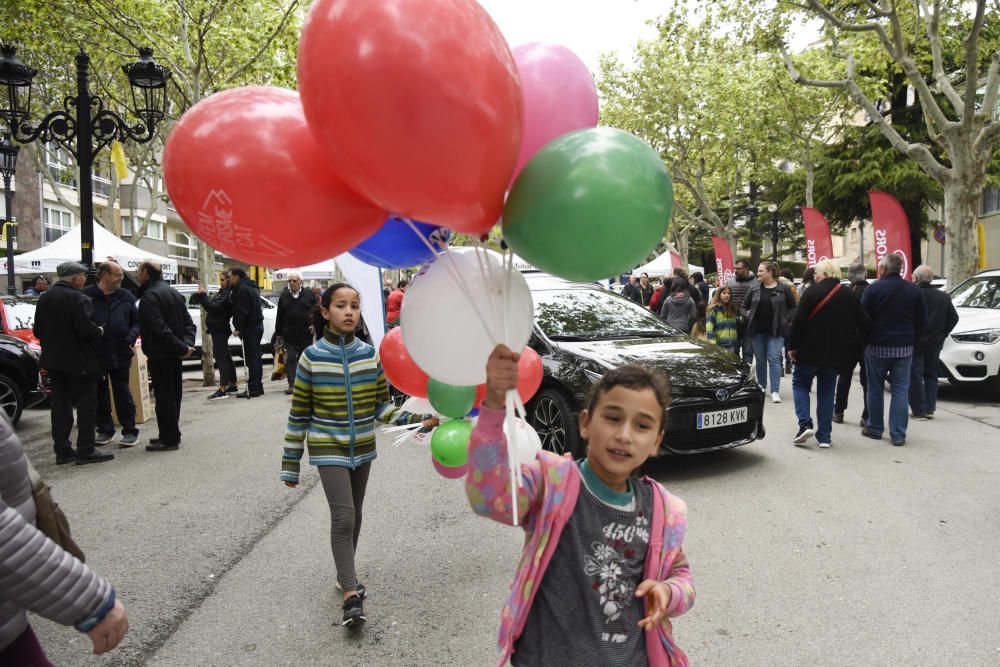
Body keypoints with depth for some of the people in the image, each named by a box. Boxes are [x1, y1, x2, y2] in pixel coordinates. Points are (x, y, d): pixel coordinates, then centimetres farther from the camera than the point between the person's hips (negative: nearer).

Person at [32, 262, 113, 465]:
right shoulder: (77, 298, -16)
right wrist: (99, 332, -4)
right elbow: (86, 329, -23)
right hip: (79, 361, -8)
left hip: (55, 360, 8)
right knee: (86, 405, -1)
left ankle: (62, 450, 17)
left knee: (60, 405, 12)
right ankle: (85, 451, 0)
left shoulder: (45, 298, 8)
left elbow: (38, 331, 12)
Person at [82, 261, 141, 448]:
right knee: (100, 394, 11)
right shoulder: (86, 295, -3)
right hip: (95, 355, 0)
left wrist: (131, 337, -8)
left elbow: (136, 322, 9)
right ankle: (105, 430, 23)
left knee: (123, 394, 3)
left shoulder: (126, 297, 6)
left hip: (120, 354, 0)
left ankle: (130, 431, 10)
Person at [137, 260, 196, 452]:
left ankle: (169, 439, -1)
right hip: (174, 354, 9)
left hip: (159, 354, -9)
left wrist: (182, 347, -21)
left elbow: (160, 328, -24)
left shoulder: (149, 297, -15)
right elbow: (188, 322, 9)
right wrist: (187, 344, -3)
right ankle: (172, 435, 25)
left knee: (164, 396, -5)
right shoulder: (173, 292, 14)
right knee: (173, 394, 15)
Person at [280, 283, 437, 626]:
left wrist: (414, 420, -11)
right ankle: (351, 595, -6)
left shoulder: (370, 354, -2)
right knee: (343, 517, -12)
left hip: (362, 447, 4)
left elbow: (382, 404, 5)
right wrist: (290, 462, -3)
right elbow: (298, 414, -5)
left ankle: (345, 573, 37)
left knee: (354, 515, 17)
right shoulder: (312, 357, -10)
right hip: (328, 448, -4)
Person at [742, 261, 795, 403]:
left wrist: (785, 319, -3)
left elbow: (793, 307, 6)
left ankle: (775, 391, -8)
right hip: (757, 330, 3)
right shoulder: (754, 288, 4)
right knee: (760, 360, 12)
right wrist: (749, 317, 1)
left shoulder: (783, 289, -3)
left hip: (775, 331, -3)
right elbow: (745, 305, 14)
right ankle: (761, 386, 28)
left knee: (774, 359, -7)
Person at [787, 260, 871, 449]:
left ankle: (805, 424, -4)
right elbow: (865, 324, 6)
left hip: (810, 350, -4)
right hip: (835, 354, 4)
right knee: (826, 391, 13)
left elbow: (798, 321, -15)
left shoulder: (813, 292, -11)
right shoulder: (849, 295, 5)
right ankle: (824, 436, 11)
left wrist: (793, 346, -8)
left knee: (800, 383, 13)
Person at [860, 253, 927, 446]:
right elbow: (922, 321, 6)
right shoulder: (914, 290, 3)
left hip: (877, 346, -3)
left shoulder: (873, 288, -9)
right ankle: (898, 434, 3)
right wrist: (912, 340, 14)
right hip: (904, 348, 3)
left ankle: (874, 428, 16)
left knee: (875, 388, 8)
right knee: (900, 390, 5)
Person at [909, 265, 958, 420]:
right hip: (935, 343, 6)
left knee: (914, 377, -1)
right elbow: (954, 318, 10)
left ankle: (919, 410, -2)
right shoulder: (943, 296, 8)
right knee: (931, 376, 15)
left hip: (915, 343, -6)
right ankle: (930, 409, 15)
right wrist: (942, 334, 12)